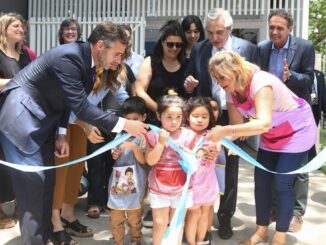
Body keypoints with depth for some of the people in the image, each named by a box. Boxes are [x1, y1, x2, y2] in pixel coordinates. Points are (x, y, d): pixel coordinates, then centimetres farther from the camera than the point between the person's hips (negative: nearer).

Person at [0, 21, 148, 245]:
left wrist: (61, 134, 7)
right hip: (21, 116, -9)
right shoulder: (68, 57, -27)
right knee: (33, 180, -7)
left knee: (46, 179, 11)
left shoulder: (86, 61, 2)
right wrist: (123, 124, -28)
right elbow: (81, 106, -29)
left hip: (40, 119, 9)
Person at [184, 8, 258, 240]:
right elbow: (191, 84, 7)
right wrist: (189, 85, -16)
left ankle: (225, 218, 26)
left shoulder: (248, 48, -4)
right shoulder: (198, 49, 1)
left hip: (233, 118, -1)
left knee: (230, 169, 10)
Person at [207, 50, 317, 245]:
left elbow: (264, 123, -48)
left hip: (297, 132, -7)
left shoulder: (260, 83, -35)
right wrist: (222, 140, -30)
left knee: (282, 184, -8)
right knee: (261, 182, 5)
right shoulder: (231, 91, -10)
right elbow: (238, 124, -10)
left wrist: (225, 131, -54)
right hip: (271, 136, 7)